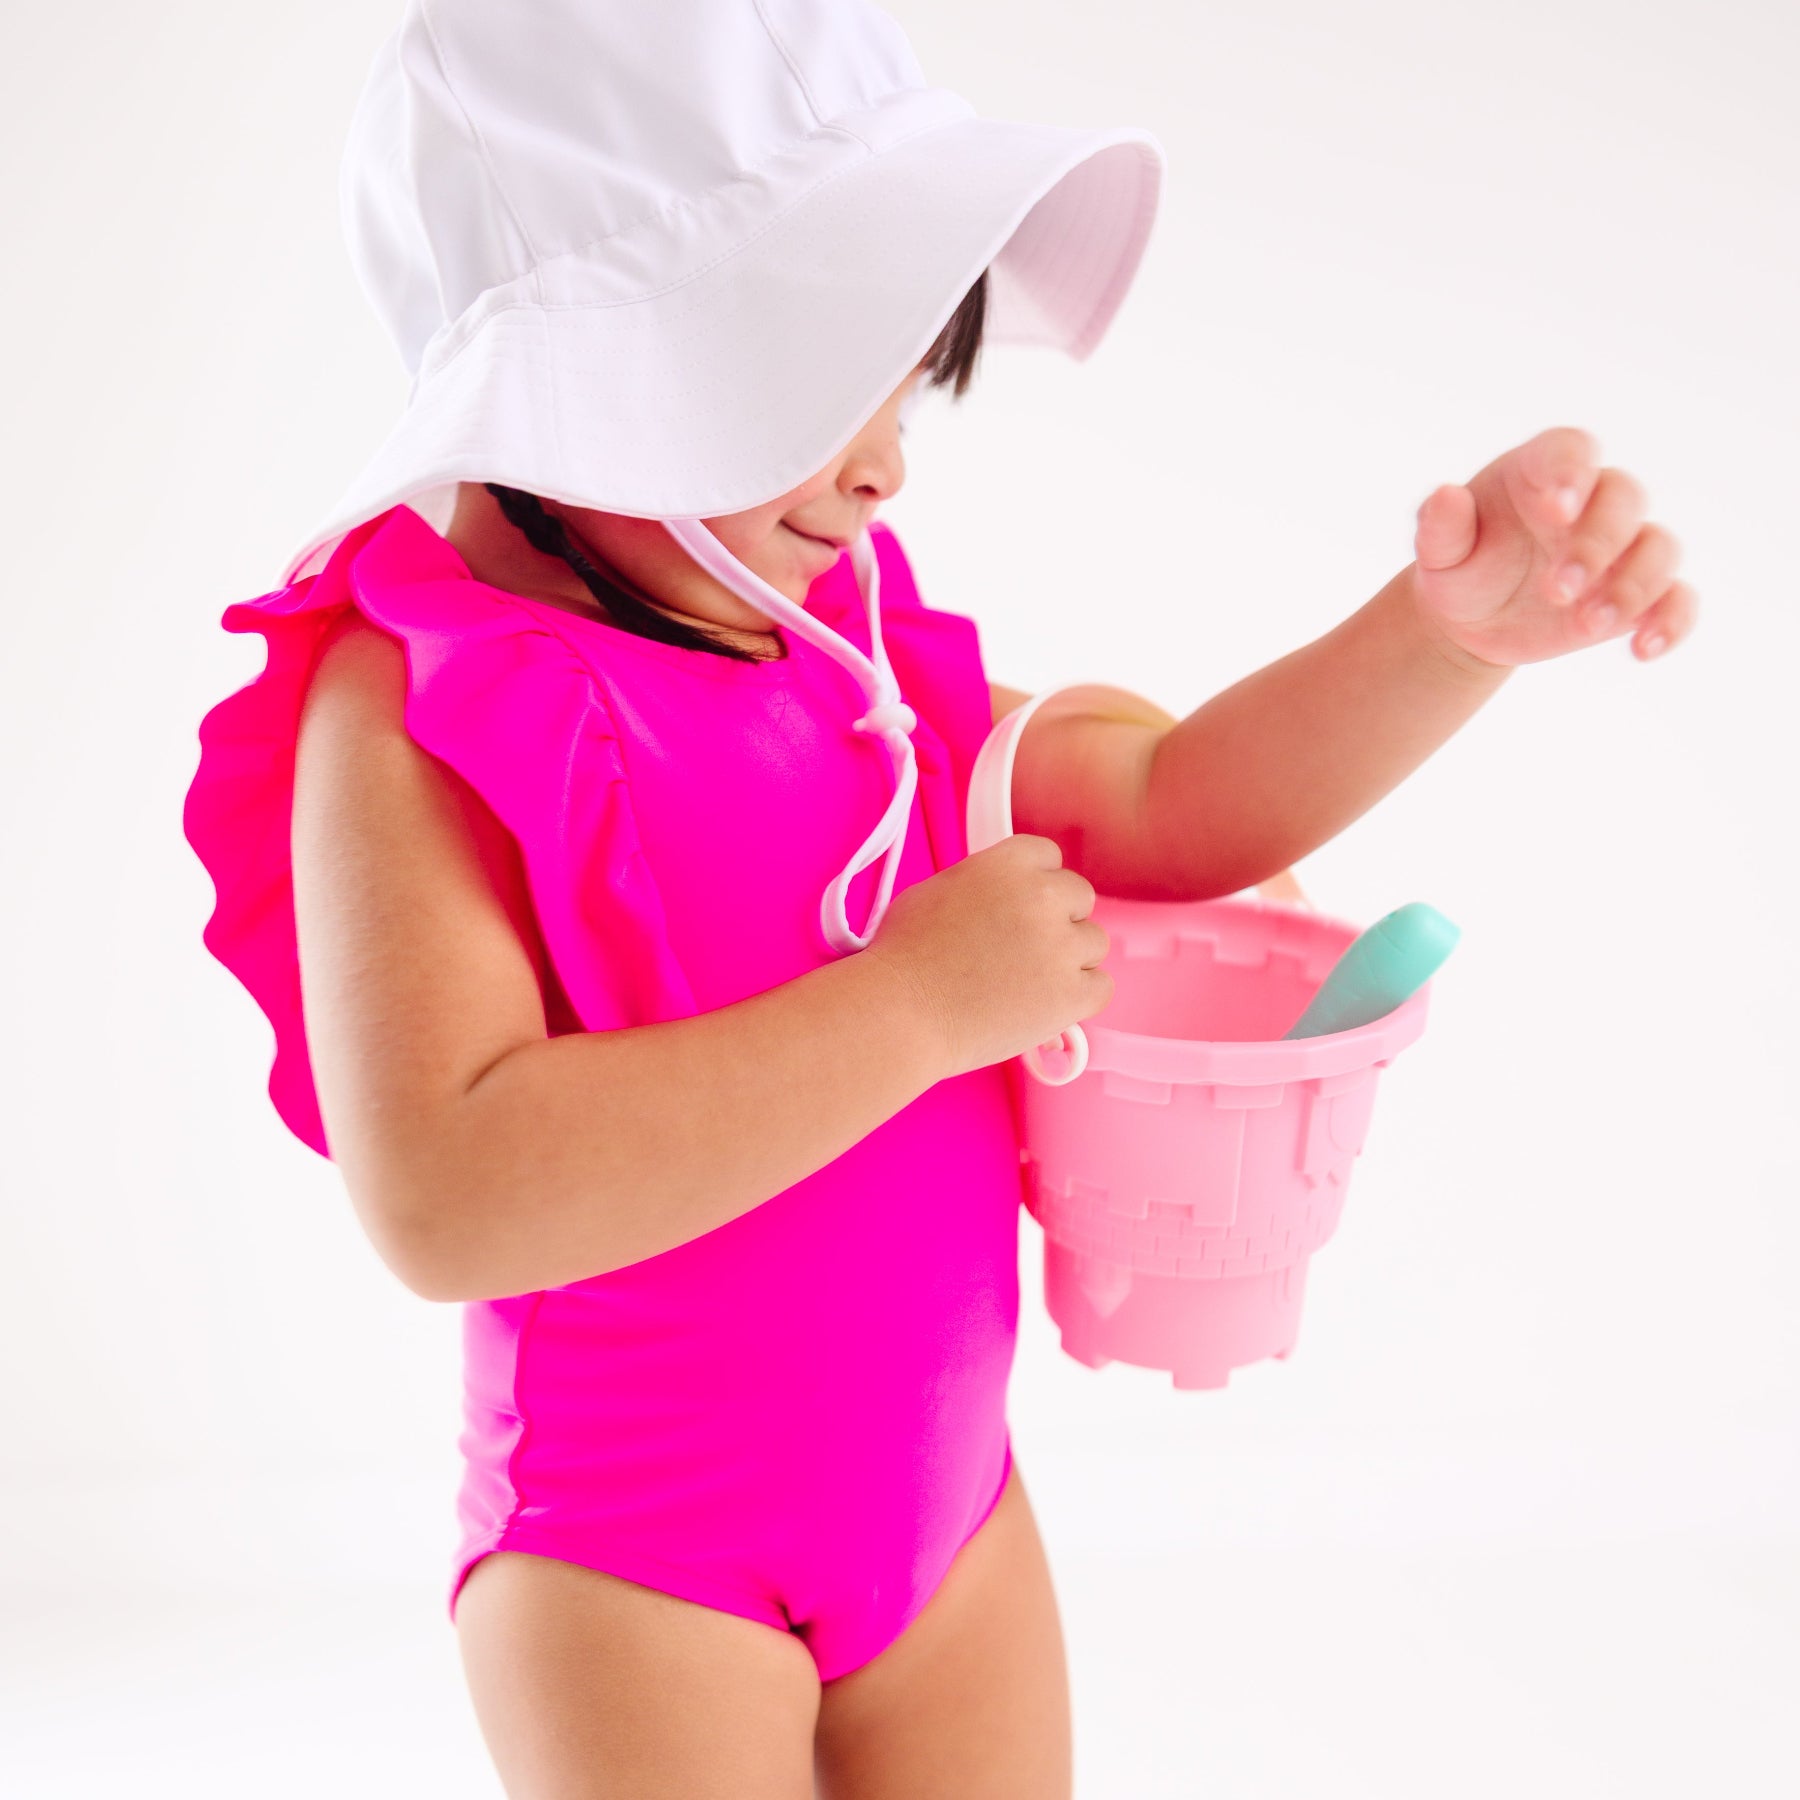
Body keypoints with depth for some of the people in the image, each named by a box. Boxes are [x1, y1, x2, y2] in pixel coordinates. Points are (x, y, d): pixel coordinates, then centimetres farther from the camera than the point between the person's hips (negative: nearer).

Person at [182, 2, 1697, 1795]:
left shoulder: (860, 647, 1)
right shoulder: (414, 708, -21)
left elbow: (1180, 807, 7)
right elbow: (441, 1197, -32)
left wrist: (1449, 631, -10)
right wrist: (916, 1002, -30)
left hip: (946, 1499, 7)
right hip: (632, 1571, -6)